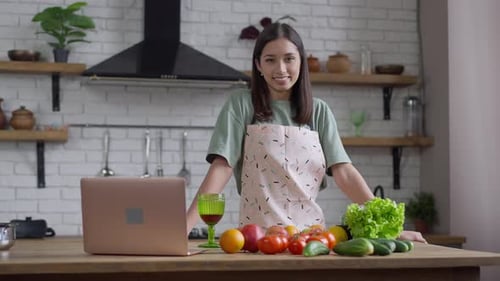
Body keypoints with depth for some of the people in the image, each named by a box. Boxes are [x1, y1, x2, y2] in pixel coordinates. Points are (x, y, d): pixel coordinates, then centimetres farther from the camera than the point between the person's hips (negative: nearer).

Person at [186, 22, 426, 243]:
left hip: (310, 232, 3)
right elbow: (221, 169, -6)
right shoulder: (241, 105, 1)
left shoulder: (319, 112, 9)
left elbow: (343, 172, 3)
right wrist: (184, 227, -18)